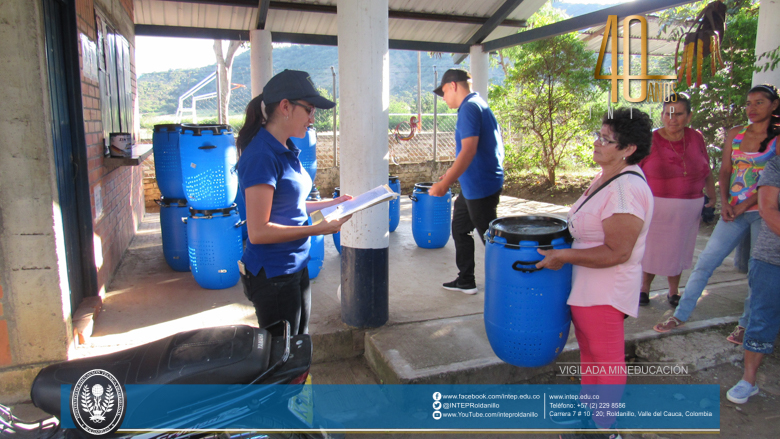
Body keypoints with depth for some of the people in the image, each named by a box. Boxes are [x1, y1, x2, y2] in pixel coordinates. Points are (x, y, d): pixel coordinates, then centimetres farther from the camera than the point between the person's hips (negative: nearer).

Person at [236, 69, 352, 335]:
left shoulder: (286, 151, 7)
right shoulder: (262, 156, -21)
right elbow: (258, 231, -24)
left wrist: (330, 204, 9)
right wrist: (316, 229, -24)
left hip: (295, 267, 9)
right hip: (272, 274, -9)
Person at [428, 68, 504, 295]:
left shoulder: (469, 108, -16)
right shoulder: (478, 104, 15)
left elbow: (469, 150, -26)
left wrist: (445, 183, -26)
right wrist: (453, 172, 25)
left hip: (480, 187, -11)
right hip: (473, 186, 11)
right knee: (460, 229, 19)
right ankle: (465, 281, 29)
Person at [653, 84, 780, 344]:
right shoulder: (734, 134, 9)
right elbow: (724, 172, 8)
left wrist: (745, 205, -14)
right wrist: (725, 202, -6)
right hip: (734, 213, 3)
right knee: (705, 262, 1)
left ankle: (747, 324, 22)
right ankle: (681, 315, 9)